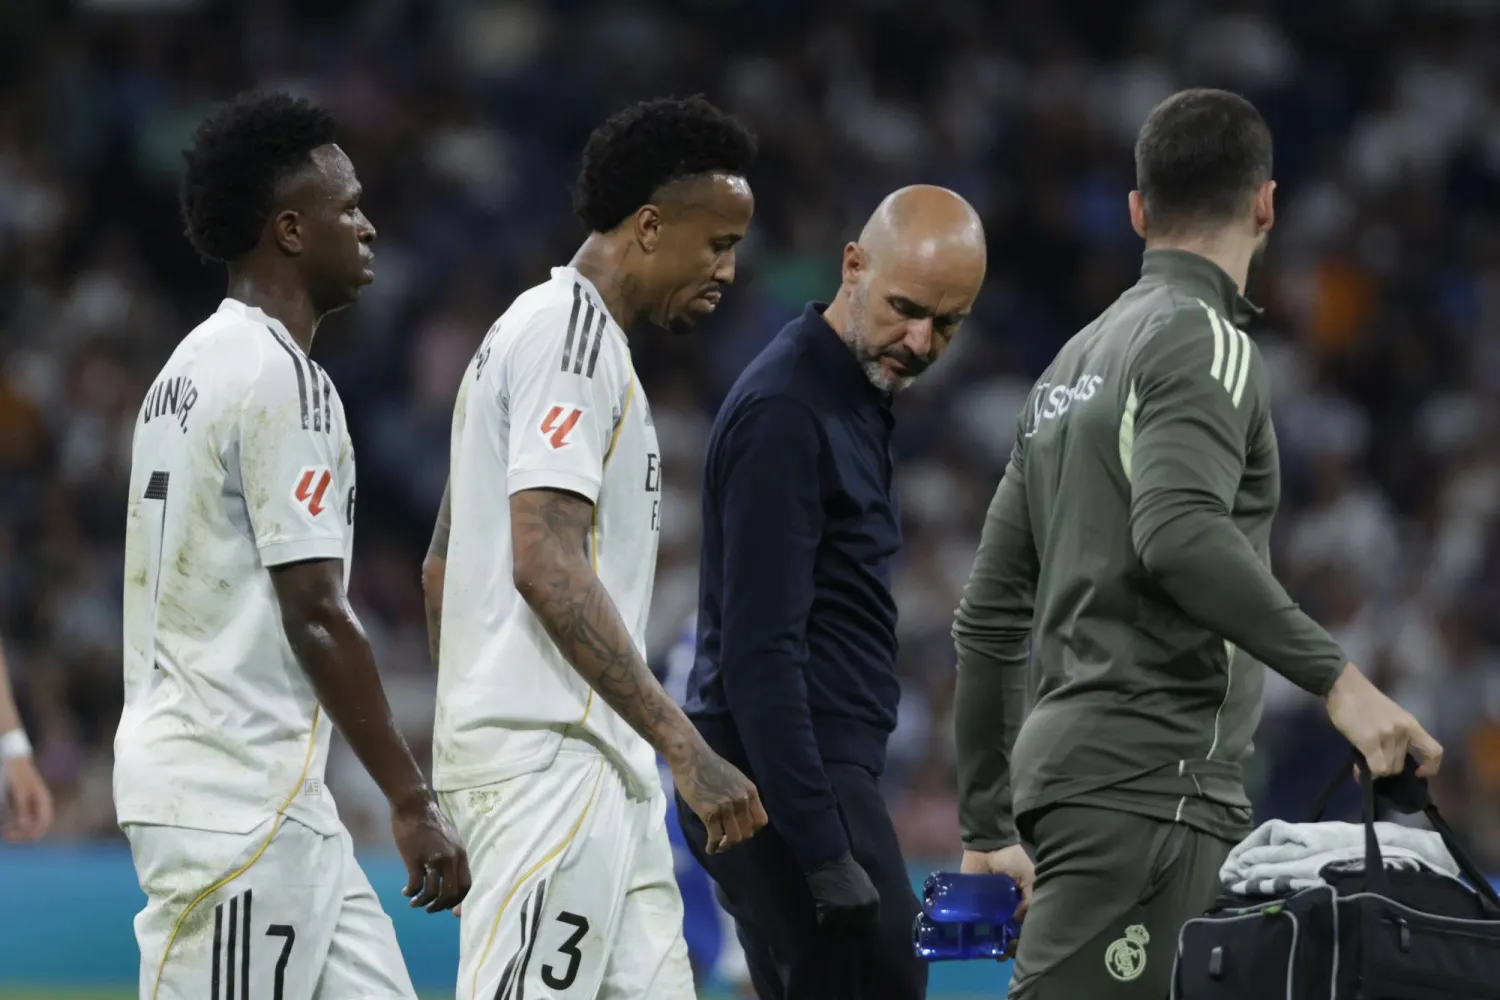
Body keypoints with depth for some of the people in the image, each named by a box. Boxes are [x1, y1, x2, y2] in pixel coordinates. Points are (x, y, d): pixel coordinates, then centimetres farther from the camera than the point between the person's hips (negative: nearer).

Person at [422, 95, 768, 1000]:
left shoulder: (530, 331, 22)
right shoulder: (573, 335, -11)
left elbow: (443, 569, 25)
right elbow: (547, 566, -22)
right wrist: (685, 747, -24)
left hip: (599, 772, 11)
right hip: (554, 763, -11)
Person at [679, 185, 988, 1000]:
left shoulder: (852, 398, 16)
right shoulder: (784, 413, -16)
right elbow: (759, 654, -21)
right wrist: (825, 854, -25)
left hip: (810, 773, 10)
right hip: (789, 782, -10)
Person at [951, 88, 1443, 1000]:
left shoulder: (1077, 362, 21)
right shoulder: (1203, 341, -5)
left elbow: (991, 614, 23)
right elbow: (1178, 533, -24)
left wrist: (990, 829, 28)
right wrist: (1338, 678, -27)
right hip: (1148, 785, -9)